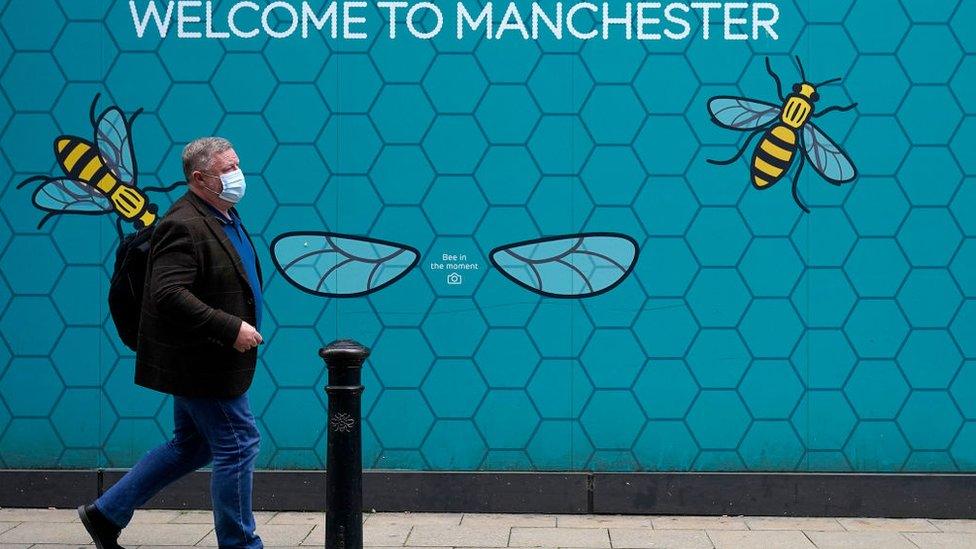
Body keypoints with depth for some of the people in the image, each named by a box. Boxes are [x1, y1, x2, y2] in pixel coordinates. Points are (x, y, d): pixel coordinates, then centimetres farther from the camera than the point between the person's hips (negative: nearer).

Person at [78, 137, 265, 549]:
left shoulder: (225, 216, 12)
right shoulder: (184, 227, -21)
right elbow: (168, 295, -29)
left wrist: (241, 324, 17)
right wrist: (231, 328, -29)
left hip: (196, 365, 11)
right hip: (202, 365, -11)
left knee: (190, 446, 19)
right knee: (237, 445, -3)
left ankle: (106, 513, 28)